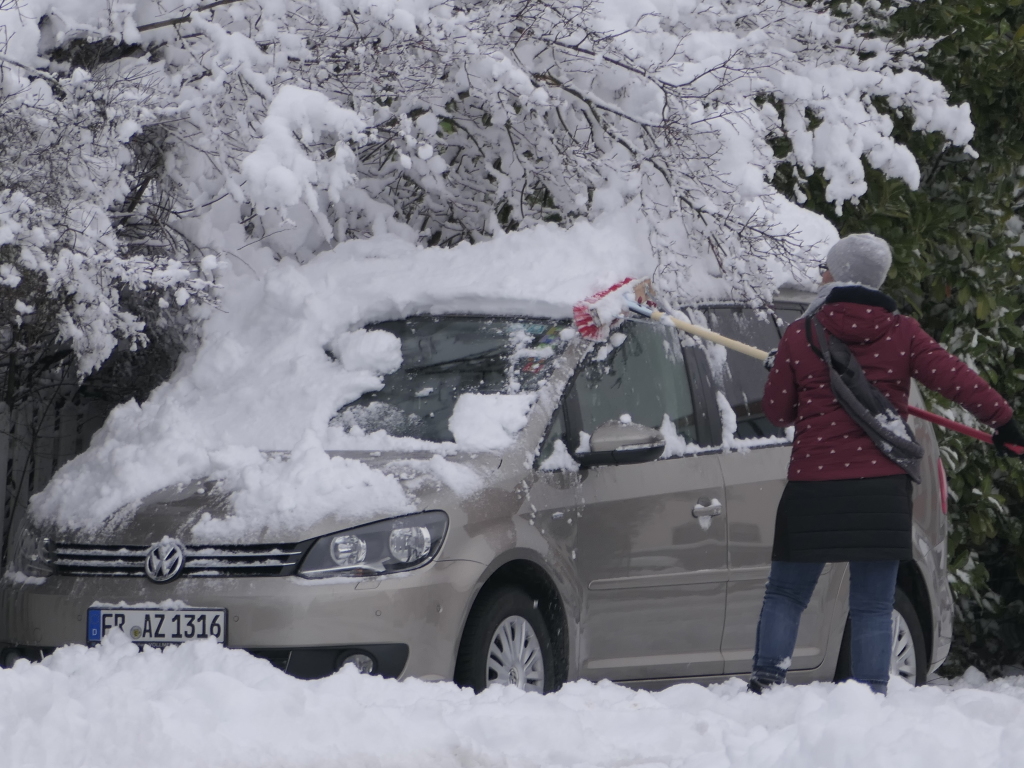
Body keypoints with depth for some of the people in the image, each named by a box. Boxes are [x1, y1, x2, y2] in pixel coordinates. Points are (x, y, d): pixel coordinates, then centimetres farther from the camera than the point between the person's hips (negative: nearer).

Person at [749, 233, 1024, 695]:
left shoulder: (799, 336, 0)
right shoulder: (901, 333, 1)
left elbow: (777, 411, 6)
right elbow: (956, 379, 0)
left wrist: (778, 376, 27)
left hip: (813, 485, -1)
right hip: (881, 489, 1)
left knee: (785, 593, 12)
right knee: (873, 606, 4)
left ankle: (766, 680, 1)